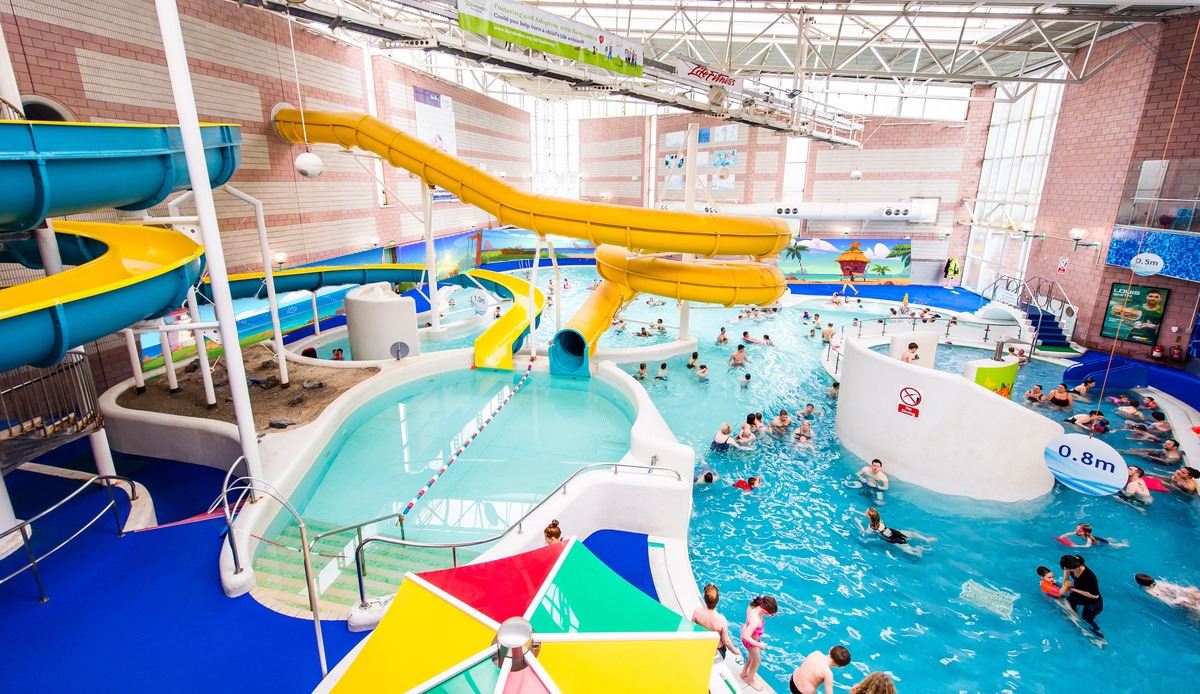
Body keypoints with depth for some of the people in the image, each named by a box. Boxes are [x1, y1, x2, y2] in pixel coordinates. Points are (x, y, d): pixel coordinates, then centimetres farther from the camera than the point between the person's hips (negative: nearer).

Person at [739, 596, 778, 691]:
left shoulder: (753, 606, -23)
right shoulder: (755, 620, -44)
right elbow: (746, 637, -40)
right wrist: (759, 645, -29)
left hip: (746, 630, 7)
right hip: (750, 641, -7)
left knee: (751, 656, 34)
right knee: (757, 661, 22)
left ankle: (744, 673, 58)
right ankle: (750, 679, 49)